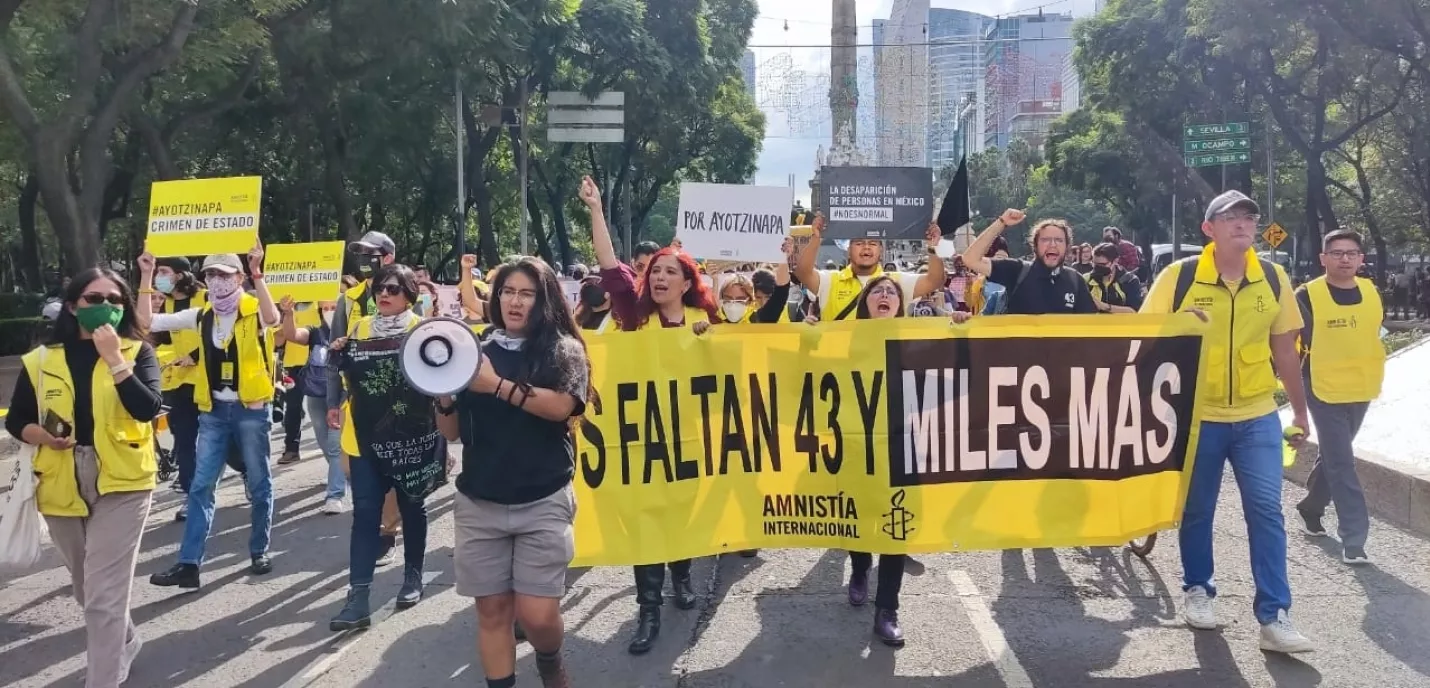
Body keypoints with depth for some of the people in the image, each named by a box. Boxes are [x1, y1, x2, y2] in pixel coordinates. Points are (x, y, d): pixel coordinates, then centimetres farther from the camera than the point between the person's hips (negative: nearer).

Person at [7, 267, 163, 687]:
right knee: (88, 588, 22)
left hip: (121, 483, -4)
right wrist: (41, 434, -10)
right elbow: (15, 420, 10)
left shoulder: (137, 352, -4)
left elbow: (148, 409, -19)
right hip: (62, 487, 4)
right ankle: (124, 643, 46)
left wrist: (114, 358, -22)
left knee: (104, 595, -7)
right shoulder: (41, 361, 3)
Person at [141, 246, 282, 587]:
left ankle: (259, 551, 22)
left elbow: (272, 319, -32)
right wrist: (146, 277, -2)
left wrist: (257, 274, -37)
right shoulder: (202, 316, 7)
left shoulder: (253, 309, -8)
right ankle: (188, 563, 2)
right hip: (213, 410, 5)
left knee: (259, 483, 7)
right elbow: (148, 322, 6)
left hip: (251, 409, -4)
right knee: (201, 486, 1)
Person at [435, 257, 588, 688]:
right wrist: (445, 395, -10)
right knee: (492, 609, 4)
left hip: (543, 503, -2)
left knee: (537, 614, -4)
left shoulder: (563, 349, 1)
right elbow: (452, 432, 10)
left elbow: (561, 406, -18)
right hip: (479, 503, 3)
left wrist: (498, 385, -25)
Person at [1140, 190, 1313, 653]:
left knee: (1266, 509, -3)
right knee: (1196, 510, 10)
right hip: (1196, 416, -2)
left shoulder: (1273, 278, 1)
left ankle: (1274, 616, 2)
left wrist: (1299, 410, 13)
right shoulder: (1178, 276, -8)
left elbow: (1284, 347, 9)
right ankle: (1197, 591, 30)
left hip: (1257, 416, 2)